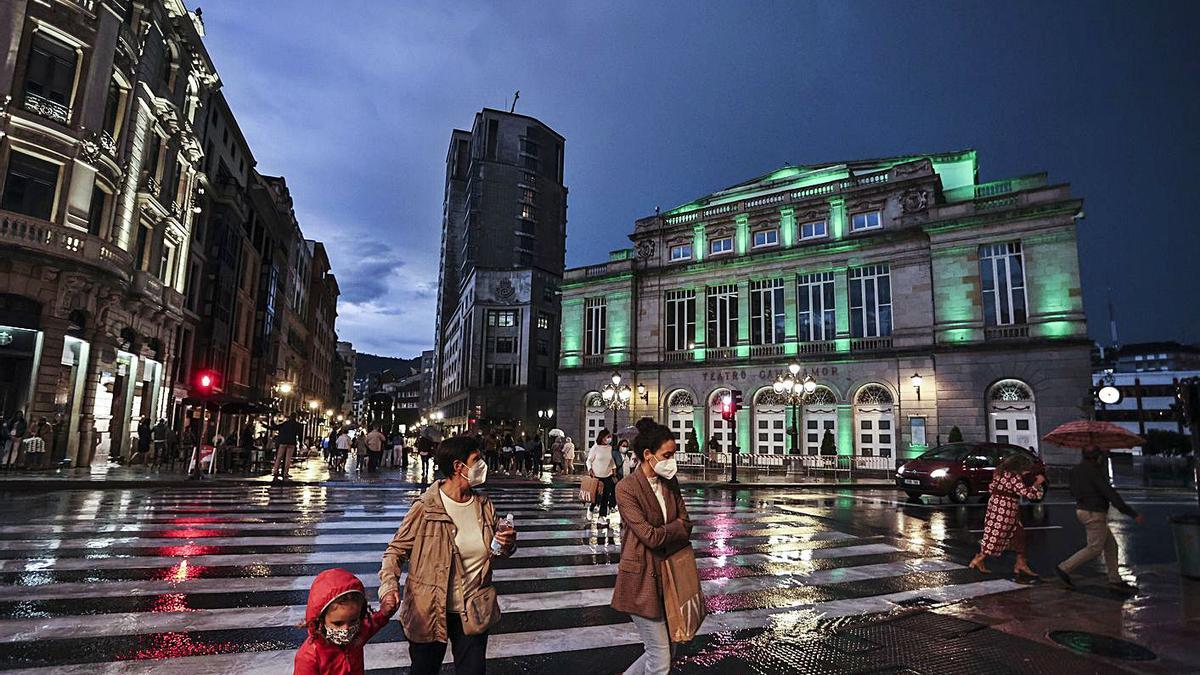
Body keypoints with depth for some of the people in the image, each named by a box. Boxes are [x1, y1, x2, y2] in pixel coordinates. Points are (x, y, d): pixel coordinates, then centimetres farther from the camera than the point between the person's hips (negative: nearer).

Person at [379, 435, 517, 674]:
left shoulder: (484, 505, 0)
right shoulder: (425, 508, -16)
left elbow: (497, 551, 13)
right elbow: (397, 549, -10)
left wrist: (507, 545, -10)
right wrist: (389, 584, -27)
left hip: (474, 613, 4)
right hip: (428, 613, -3)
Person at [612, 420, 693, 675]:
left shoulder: (670, 482, 5)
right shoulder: (626, 488, -17)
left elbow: (686, 524, 3)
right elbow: (650, 536, -20)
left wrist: (662, 533, -13)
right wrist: (676, 527, -4)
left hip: (667, 575, 7)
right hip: (641, 580, -7)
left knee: (665, 650, 15)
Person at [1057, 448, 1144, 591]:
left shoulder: (1075, 470, 8)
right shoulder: (1094, 471, -19)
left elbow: (1073, 492, 15)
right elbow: (1110, 494, -21)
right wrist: (1133, 514, -18)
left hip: (1082, 510, 9)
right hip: (1094, 514, -9)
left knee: (1110, 545, 14)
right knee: (1095, 548, -1)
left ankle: (1115, 579, 17)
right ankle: (1065, 568, -1)